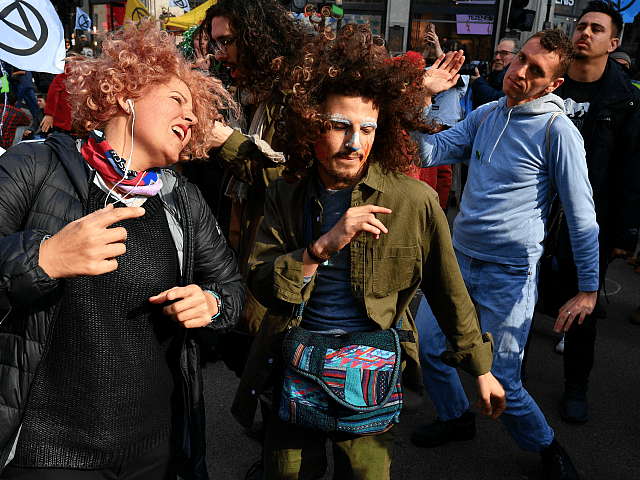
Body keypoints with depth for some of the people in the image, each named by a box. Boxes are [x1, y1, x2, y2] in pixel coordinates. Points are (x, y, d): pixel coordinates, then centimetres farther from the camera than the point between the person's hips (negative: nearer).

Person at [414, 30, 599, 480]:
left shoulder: (558, 130, -13)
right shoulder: (485, 115, 5)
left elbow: (582, 215, -10)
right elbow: (430, 151, -1)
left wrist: (589, 288, -8)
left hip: (510, 273, -6)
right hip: (458, 258, 6)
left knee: (501, 384, 0)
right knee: (425, 345, 12)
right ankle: (457, 417, 39)